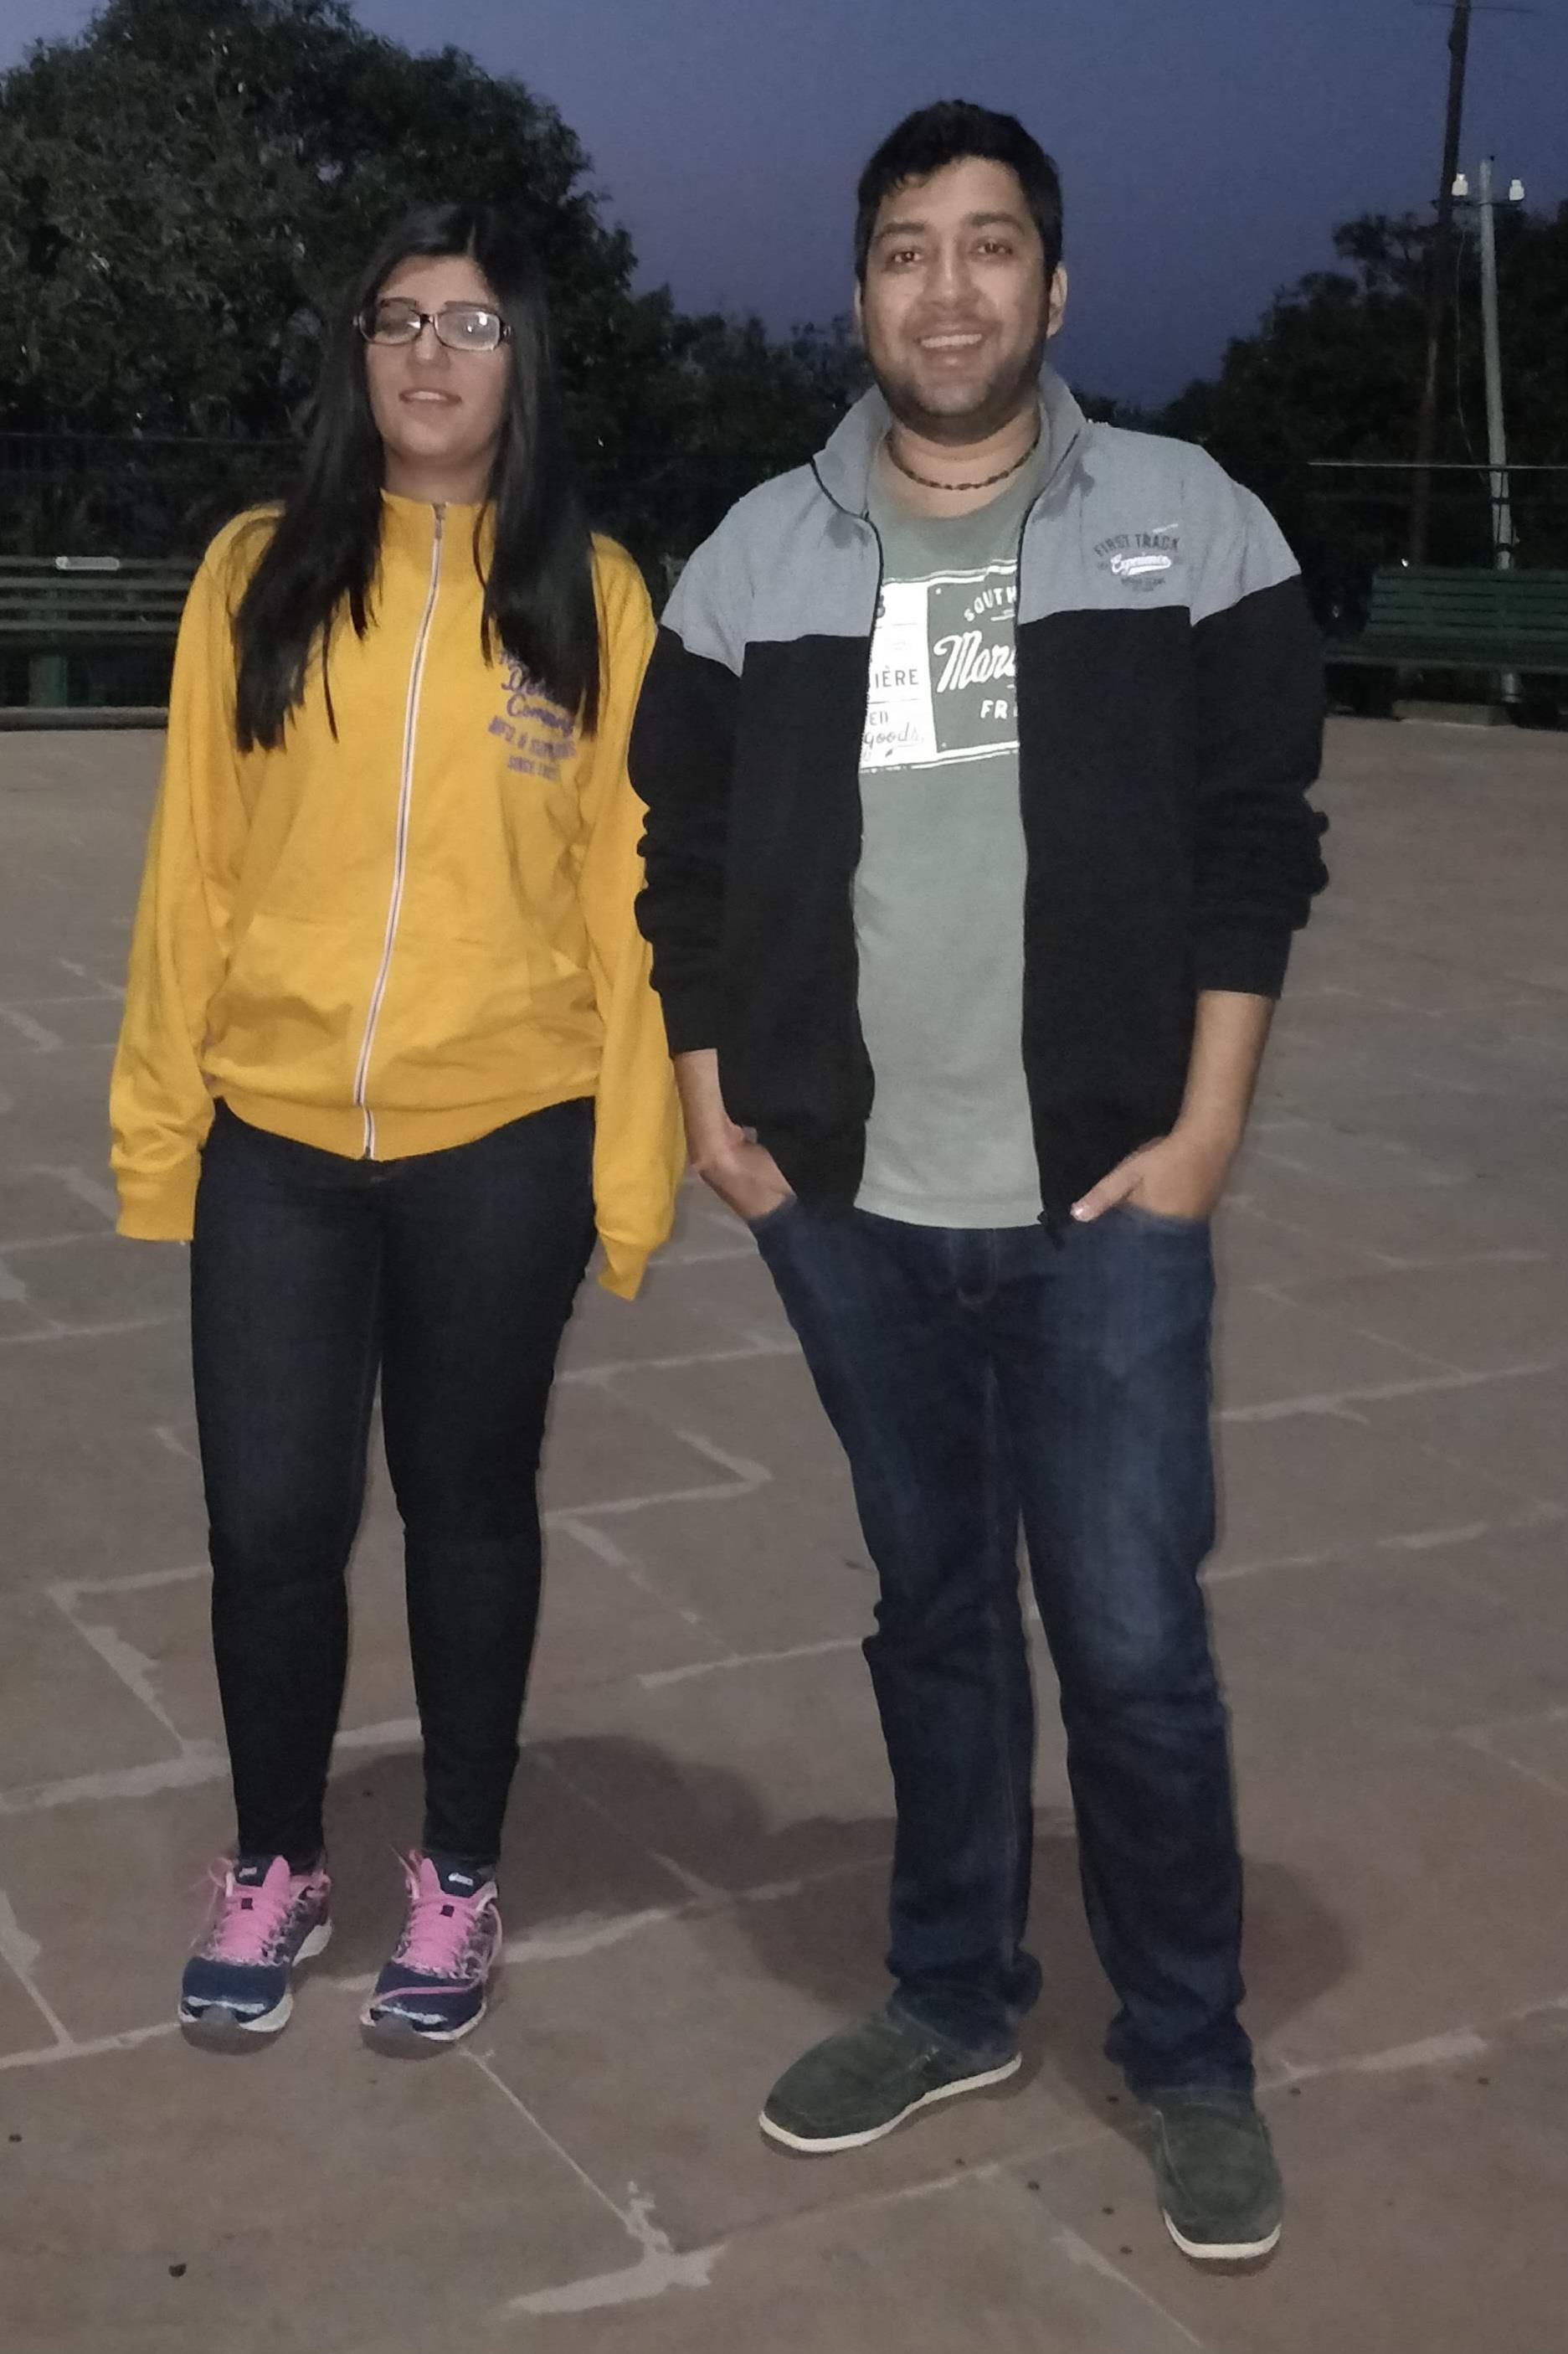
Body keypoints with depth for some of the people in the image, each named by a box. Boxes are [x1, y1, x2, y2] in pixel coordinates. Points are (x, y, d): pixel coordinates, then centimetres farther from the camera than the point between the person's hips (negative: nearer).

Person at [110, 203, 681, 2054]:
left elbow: (625, 892, -1)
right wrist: (159, 1129, 2)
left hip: (500, 1144, -1)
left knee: (469, 1512, 12)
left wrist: (633, 1169, -2)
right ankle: (274, 1869, 30)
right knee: (270, 1524, 5)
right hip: (275, 1140, 1)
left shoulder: (589, 594, -1)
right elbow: (191, 866, 3)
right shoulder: (259, 575, 2)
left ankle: (459, 1879, 31)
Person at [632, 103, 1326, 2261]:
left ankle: (1191, 2058, 20)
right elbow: (683, 852, 11)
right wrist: (715, 1107, 5)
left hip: (1102, 1205, -2)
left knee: (1133, 1642, 0)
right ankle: (956, 1998, 33)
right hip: (847, 1209, 3)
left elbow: (1254, 847, -3)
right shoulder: (759, 556, 6)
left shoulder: (1191, 526, -1)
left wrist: (1207, 1130, -8)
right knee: (933, 1612, 15)